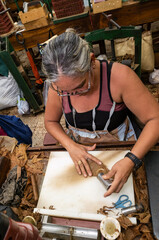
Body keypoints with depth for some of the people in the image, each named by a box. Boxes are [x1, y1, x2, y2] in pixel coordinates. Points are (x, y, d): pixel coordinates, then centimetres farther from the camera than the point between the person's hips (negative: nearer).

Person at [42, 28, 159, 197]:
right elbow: (50, 121, -2)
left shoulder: (119, 76, -28)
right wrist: (70, 145, -19)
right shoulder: (58, 85, -17)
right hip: (79, 150, 2)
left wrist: (131, 161, -35)